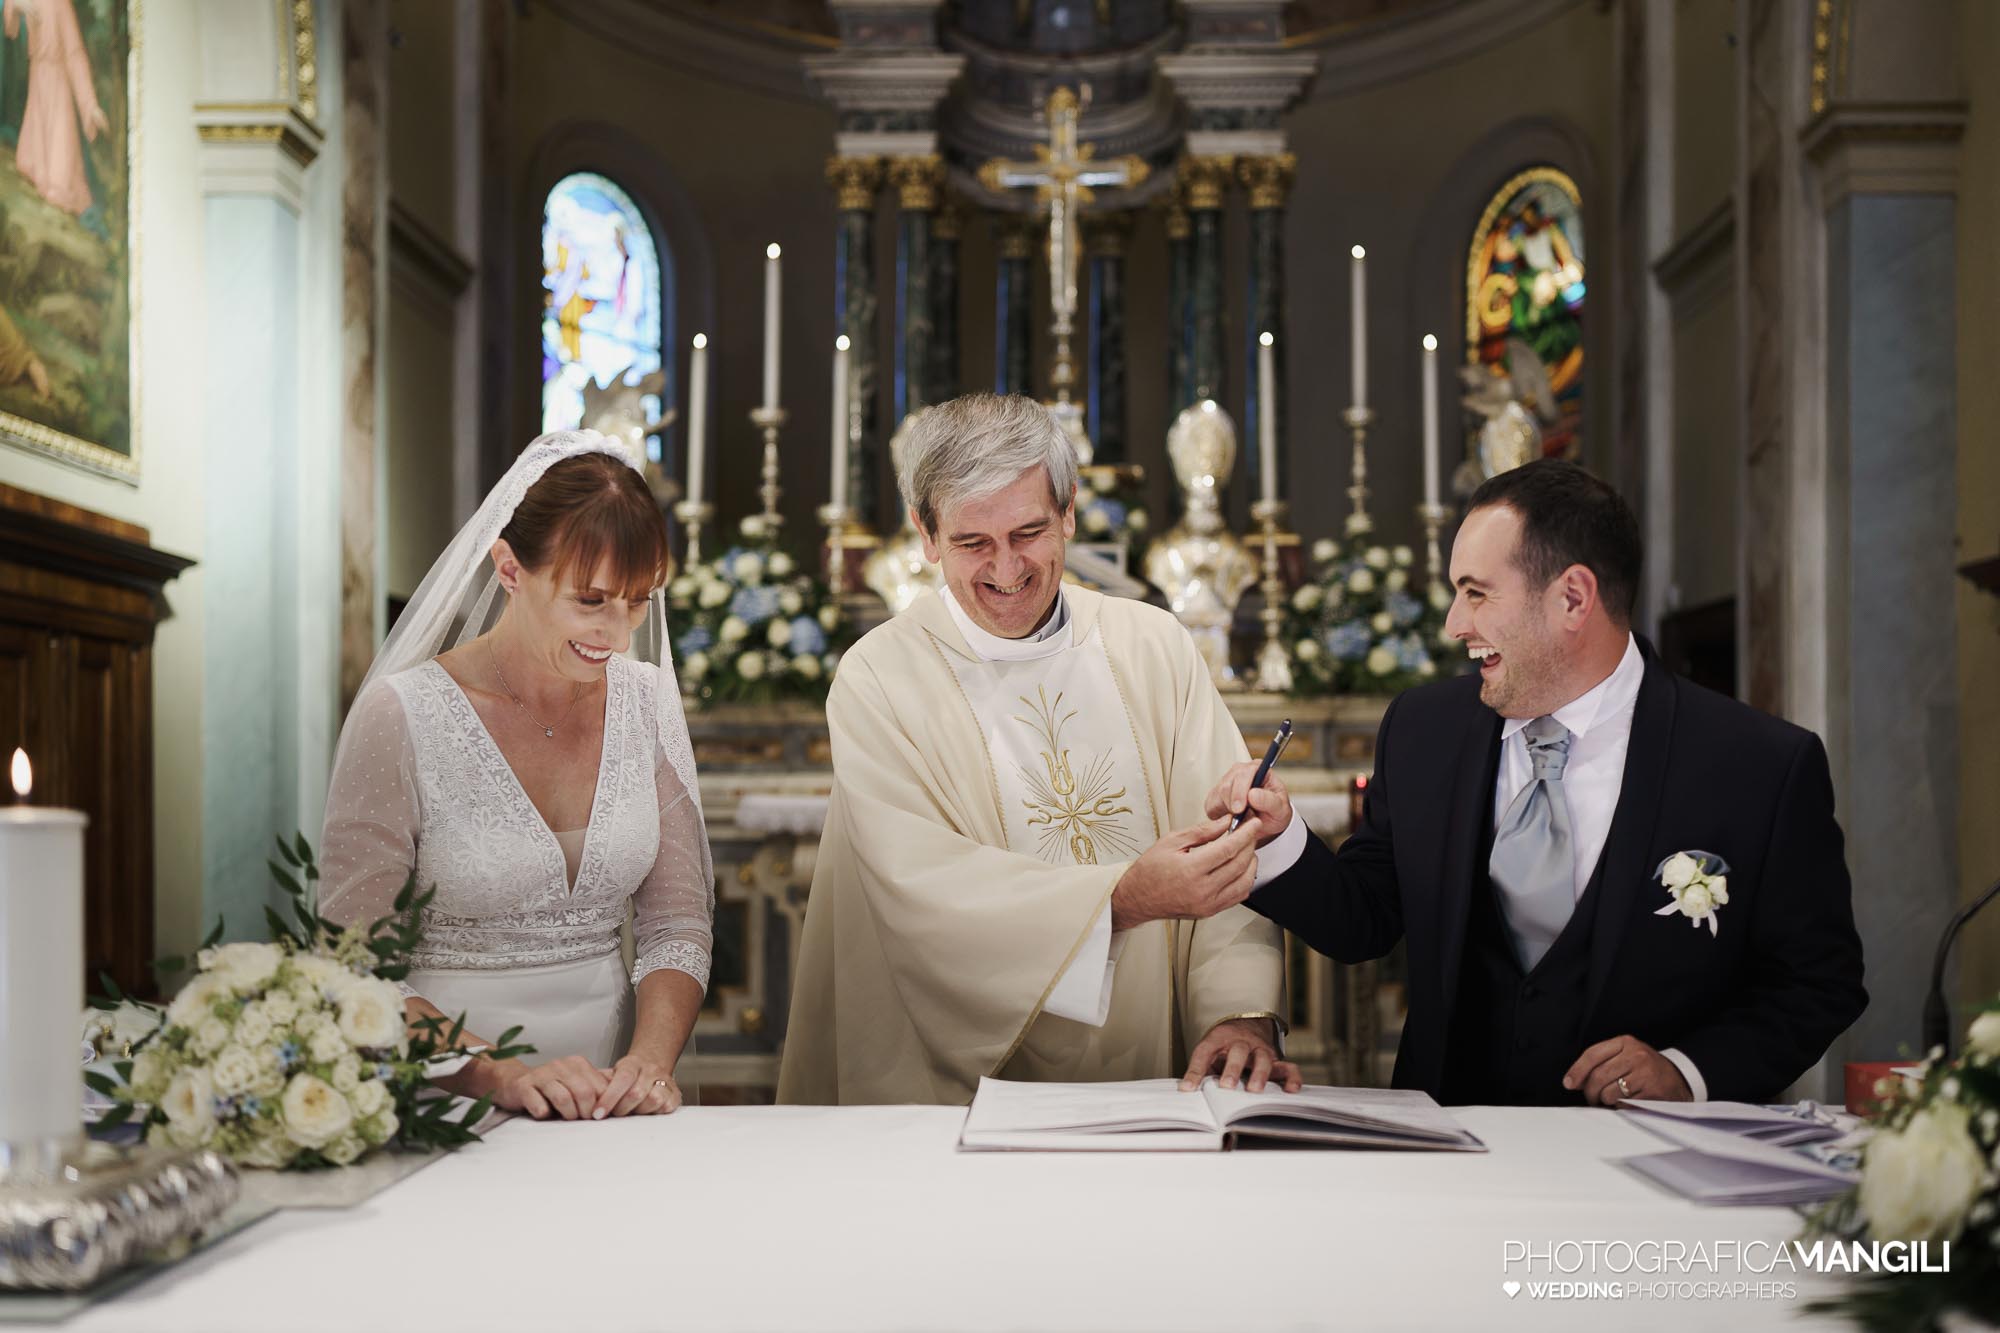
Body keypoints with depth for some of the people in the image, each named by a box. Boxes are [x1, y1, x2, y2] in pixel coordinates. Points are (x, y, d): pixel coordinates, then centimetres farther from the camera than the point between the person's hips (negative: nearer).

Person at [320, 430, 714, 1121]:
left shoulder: (647, 702, 7)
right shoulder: (401, 718, -7)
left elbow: (678, 923, 9)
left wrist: (650, 1058, -10)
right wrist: (501, 1074, -20)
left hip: (613, 1107, 3)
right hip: (450, 1110, -3)